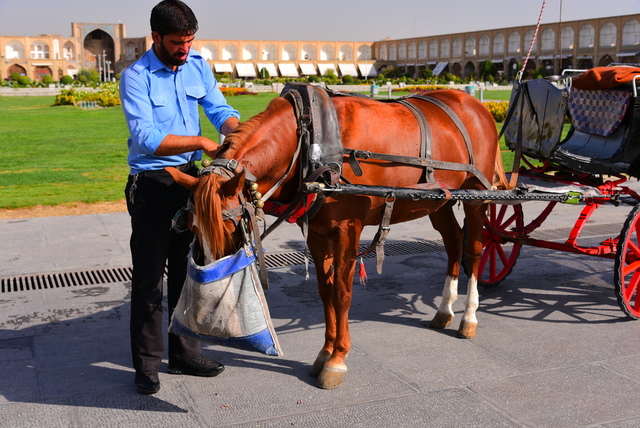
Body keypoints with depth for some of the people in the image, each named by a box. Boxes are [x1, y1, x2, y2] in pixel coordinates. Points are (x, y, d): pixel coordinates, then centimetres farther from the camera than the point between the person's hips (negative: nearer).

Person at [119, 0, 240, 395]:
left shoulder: (198, 65, 5)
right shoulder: (136, 77, -13)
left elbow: (219, 109, 2)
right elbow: (146, 138, -24)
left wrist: (236, 130, -20)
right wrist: (200, 142, -32)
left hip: (192, 178, 6)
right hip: (152, 185, -6)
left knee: (187, 270, 14)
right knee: (149, 277, 1)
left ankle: (184, 353, 28)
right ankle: (147, 363, 14)